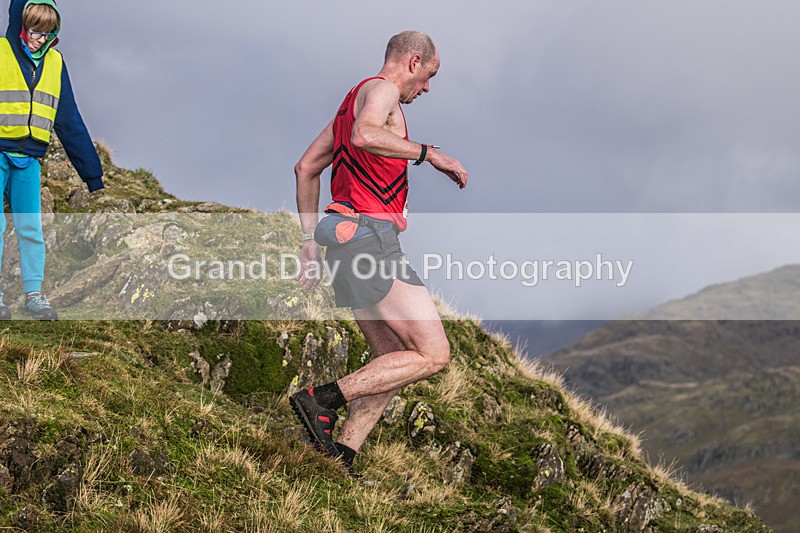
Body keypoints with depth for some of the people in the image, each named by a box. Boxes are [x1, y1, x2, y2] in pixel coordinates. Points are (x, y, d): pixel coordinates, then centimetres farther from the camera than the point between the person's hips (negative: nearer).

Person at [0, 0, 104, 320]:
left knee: (31, 229, 3)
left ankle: (34, 294, 8)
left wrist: (92, 173, 13)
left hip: (28, 160, 3)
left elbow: (69, 122, 14)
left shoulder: (54, 62, 9)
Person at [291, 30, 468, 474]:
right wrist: (431, 154, -21)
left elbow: (305, 168, 28)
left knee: (394, 360, 10)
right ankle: (323, 399, -15)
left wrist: (311, 239, 26)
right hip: (370, 235, -10)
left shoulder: (355, 99, 25)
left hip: (347, 236, 10)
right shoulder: (381, 89, -5)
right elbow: (365, 135, -29)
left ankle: (340, 456, 1)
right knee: (434, 355, -11)